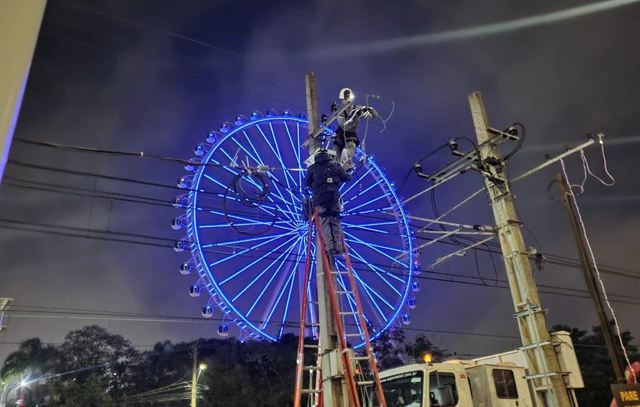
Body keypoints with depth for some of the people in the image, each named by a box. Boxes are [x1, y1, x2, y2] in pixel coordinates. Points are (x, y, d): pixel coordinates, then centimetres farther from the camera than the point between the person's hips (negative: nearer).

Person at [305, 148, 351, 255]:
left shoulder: (312, 168, 8)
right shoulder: (335, 165, 9)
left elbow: (307, 183, 15)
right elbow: (346, 178, 11)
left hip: (320, 198, -1)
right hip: (334, 197, 1)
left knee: (325, 222, 3)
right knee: (336, 222, 6)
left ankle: (330, 247, -7)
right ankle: (338, 247, -1)